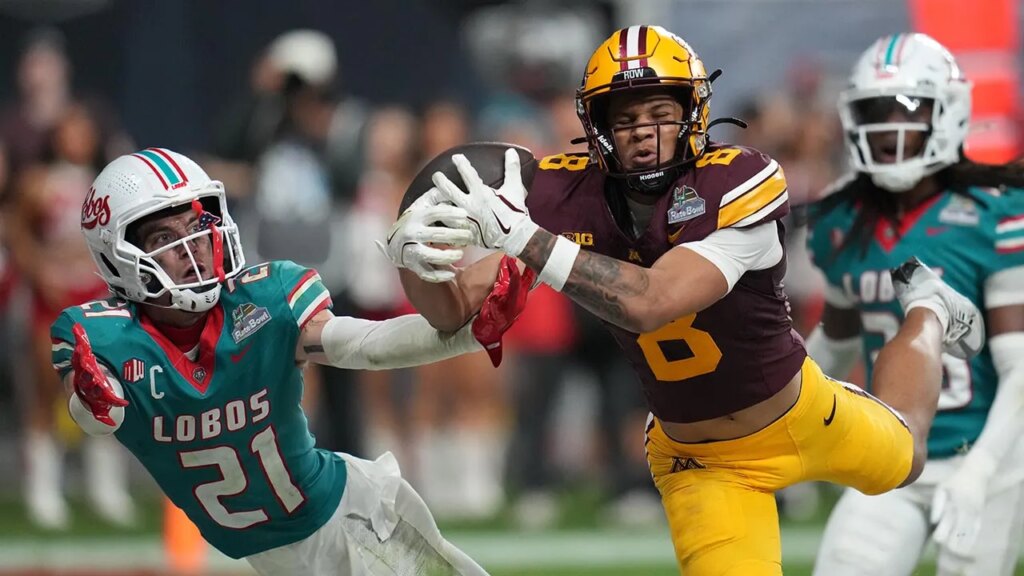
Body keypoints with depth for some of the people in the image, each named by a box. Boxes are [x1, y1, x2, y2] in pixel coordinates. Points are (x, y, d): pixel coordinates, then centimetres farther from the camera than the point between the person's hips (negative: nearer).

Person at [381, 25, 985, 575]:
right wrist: (415, 258, -43)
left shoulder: (739, 186, -34)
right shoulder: (568, 195, -22)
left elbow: (649, 303, -47)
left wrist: (524, 238, -54)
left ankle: (927, 312, 58)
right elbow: (457, 307, -20)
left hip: (800, 417, -1)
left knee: (904, 457, 27)